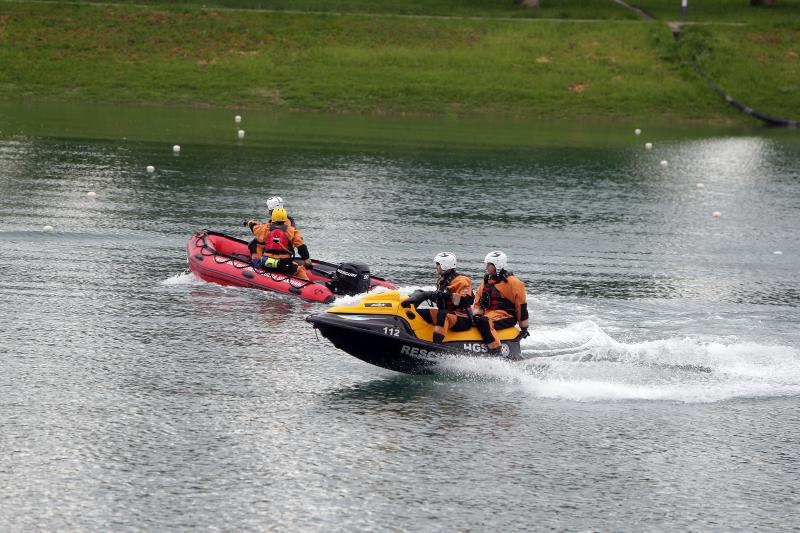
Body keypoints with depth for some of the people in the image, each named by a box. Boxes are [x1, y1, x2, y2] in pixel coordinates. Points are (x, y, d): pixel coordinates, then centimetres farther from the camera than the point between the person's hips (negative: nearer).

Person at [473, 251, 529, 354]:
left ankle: (495, 352, -37)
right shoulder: (486, 280, 15)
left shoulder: (512, 282, -7)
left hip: (506, 315, -8)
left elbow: (521, 305, -6)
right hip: (488, 313, 8)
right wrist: (476, 314, 1)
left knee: (483, 322, -35)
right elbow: (478, 301, 20)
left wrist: (524, 328, -5)